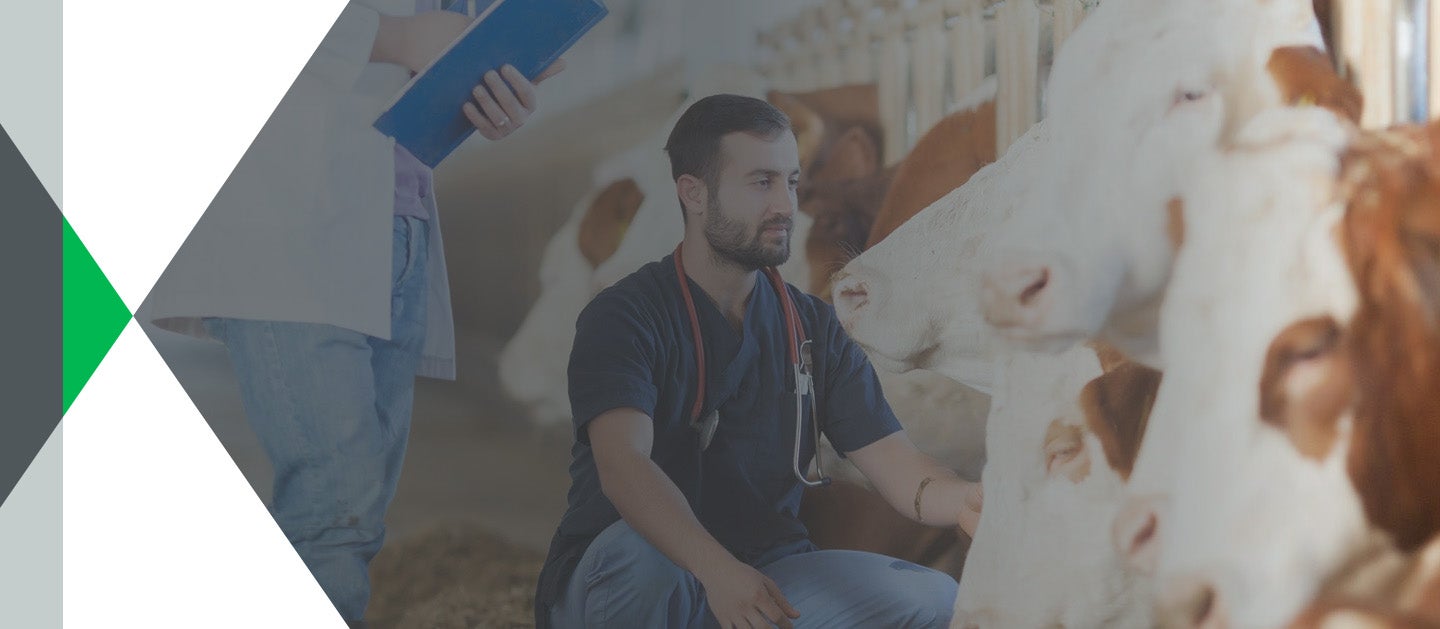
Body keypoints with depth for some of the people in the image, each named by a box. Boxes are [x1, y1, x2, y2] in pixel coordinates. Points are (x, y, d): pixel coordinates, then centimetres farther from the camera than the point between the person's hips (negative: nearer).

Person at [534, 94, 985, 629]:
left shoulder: (814, 328, 7)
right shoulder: (625, 316, -10)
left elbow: (897, 466, -3)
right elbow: (622, 464, -28)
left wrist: (962, 501, -28)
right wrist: (718, 570, -45)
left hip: (759, 581, 5)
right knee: (634, 552, -39)